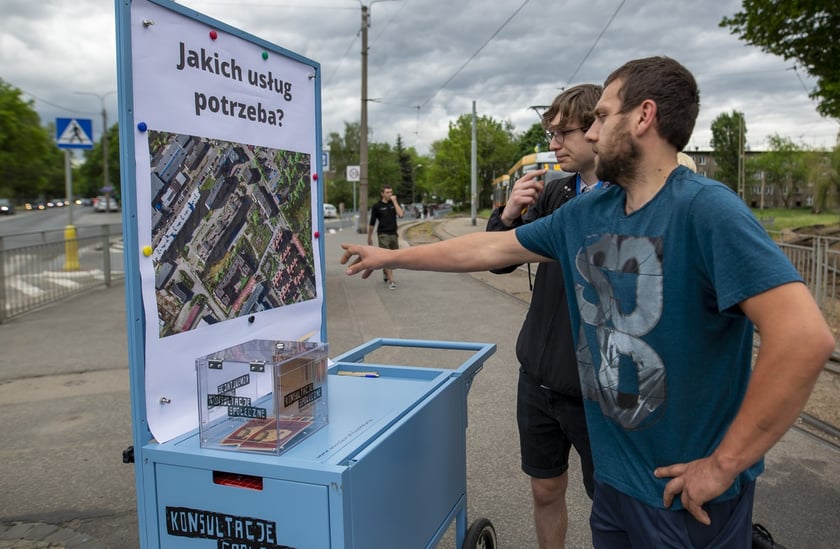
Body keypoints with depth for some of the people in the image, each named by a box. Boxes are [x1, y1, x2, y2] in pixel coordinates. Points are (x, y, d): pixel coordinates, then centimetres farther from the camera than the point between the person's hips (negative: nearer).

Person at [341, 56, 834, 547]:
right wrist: (391, 256, 16)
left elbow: (805, 337, -29)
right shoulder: (586, 214, 1)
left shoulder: (705, 210, -21)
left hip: (688, 495, -6)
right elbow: (490, 249, 10)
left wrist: (724, 464, -22)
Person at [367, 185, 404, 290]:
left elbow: (401, 214, -13)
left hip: (394, 234, 4)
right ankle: (391, 281, -13)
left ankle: (386, 272, 38)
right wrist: (369, 238, 7)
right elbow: (372, 223, 4)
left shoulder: (395, 203, 5)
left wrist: (394, 201, -13)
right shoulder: (376, 206, -3)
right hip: (383, 234, -4)